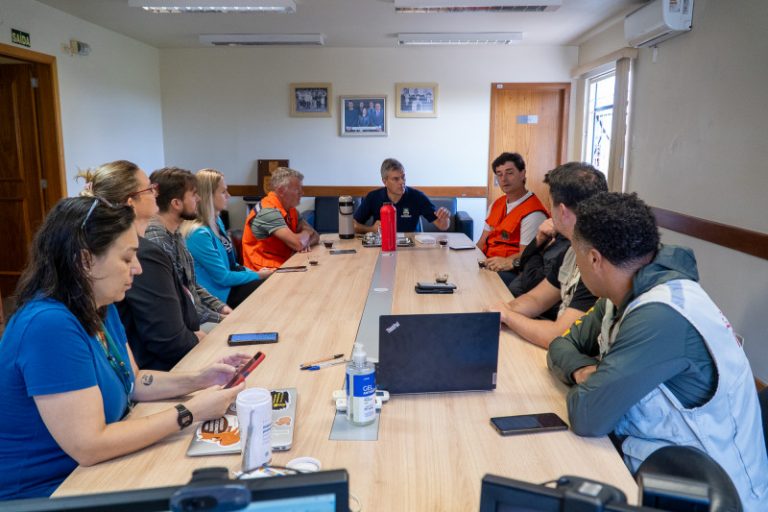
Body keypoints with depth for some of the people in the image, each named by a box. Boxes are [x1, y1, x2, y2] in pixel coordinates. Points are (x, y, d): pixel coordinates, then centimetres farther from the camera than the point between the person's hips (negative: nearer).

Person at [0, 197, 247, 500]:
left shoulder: (100, 309, 1)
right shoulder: (49, 324, -28)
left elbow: (132, 381, 11)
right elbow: (89, 446, -29)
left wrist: (198, 380, -4)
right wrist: (190, 412, -24)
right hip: (46, 490, -7)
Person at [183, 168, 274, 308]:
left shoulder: (217, 222, 5)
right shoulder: (199, 234, -24)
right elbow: (223, 277, -19)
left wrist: (253, 272, 3)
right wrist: (257, 275, -8)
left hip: (229, 285, 8)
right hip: (220, 295, -8)